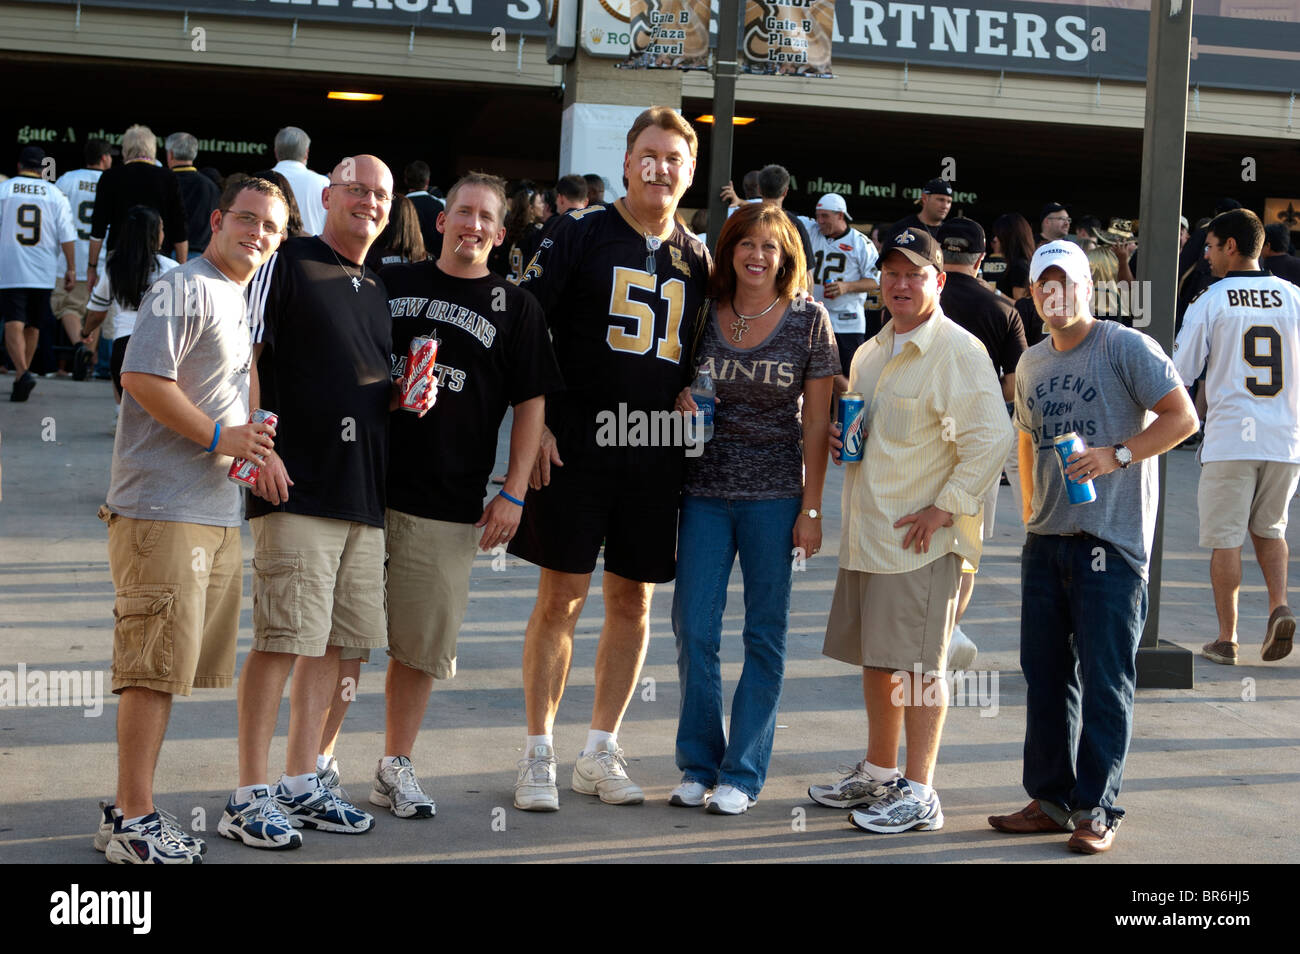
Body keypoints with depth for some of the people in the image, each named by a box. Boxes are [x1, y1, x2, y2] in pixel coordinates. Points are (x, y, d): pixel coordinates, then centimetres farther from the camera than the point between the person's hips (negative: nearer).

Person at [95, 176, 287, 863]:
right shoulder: (183, 289, -8)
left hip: (217, 514, 10)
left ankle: (129, 810, 18)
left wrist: (249, 447, 16)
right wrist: (218, 436, -16)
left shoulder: (239, 303, 22)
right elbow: (140, 378, -18)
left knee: (171, 669, 11)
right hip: (162, 509, -9)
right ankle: (132, 824, -4)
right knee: (155, 667, -9)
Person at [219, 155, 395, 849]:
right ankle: (250, 797, -1)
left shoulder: (380, 292, 21)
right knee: (284, 639, -9)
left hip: (367, 496, 7)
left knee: (343, 644, 8)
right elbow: (243, 359, -7)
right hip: (296, 486, -7)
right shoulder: (286, 264, 0)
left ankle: (302, 783, 19)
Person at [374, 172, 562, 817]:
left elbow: (531, 403, 5)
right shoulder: (390, 283, 11)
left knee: (420, 644, 5)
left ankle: (395, 768, 19)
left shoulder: (515, 308, 7)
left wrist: (513, 493, -3)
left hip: (448, 506, 0)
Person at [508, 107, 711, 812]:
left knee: (633, 600, 8)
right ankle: (539, 754, 8)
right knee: (561, 595, -2)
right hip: (575, 444, -4)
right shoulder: (580, 234, -1)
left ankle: (600, 752, 19)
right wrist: (536, 422, -10)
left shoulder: (696, 259, 12)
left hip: (657, 455, 4)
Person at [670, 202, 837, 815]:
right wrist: (682, 400, -9)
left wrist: (811, 509, -6)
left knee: (764, 636, 4)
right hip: (705, 490, 2)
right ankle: (699, 765, 16)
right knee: (694, 629, 1)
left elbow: (816, 422, -2)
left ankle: (742, 774, 14)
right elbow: (681, 387, 16)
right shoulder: (704, 314, 4)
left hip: (775, 495, -2)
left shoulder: (808, 320, -2)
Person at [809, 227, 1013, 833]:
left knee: (917, 663, -4)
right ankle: (879, 773, 30)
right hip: (866, 533, 8)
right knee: (874, 657, 16)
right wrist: (837, 437, 8)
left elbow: (991, 438, -18)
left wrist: (946, 507, -18)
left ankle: (919, 793, 3)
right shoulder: (870, 354, 16)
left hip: (921, 536, -8)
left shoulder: (958, 351, -11)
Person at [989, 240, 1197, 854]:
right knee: (1045, 675, 10)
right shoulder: (1031, 365, 15)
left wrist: (1118, 456, -20)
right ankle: (1050, 798, 21)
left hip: (1111, 543, -7)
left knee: (1104, 680, -3)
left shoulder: (1126, 348, -6)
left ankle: (1096, 809, 4)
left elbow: (1183, 417, -11)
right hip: (1045, 542, 7)